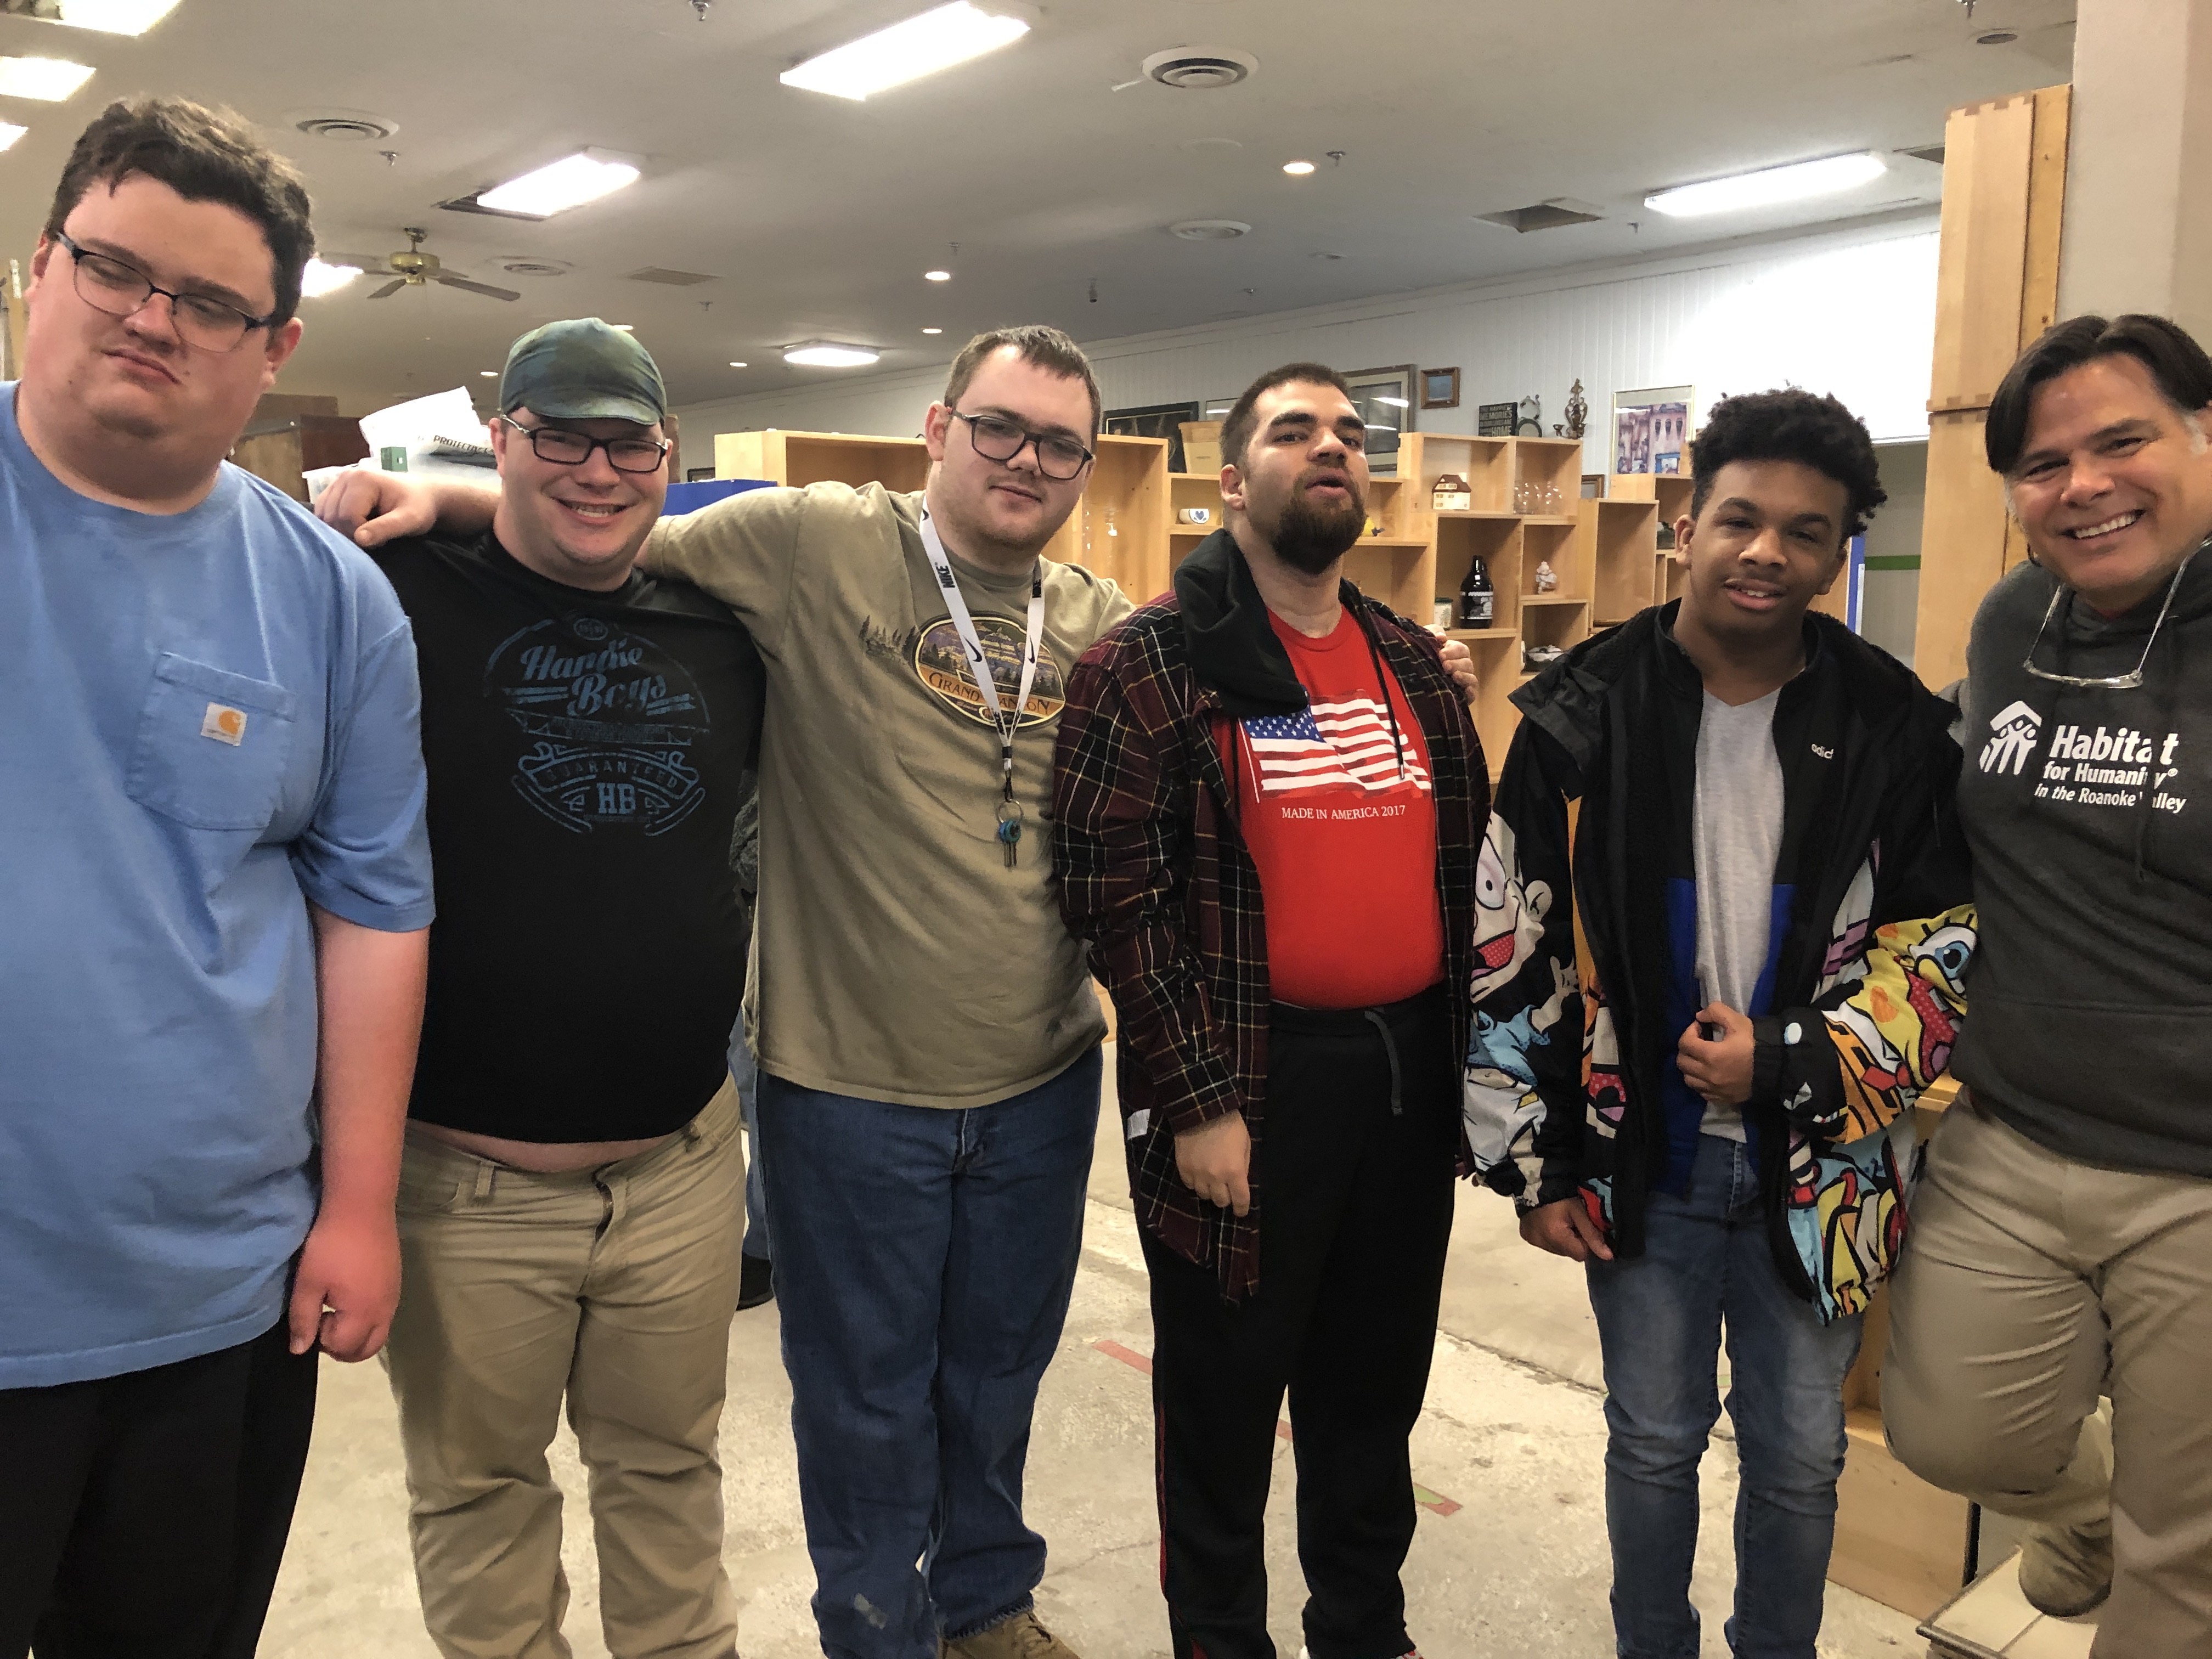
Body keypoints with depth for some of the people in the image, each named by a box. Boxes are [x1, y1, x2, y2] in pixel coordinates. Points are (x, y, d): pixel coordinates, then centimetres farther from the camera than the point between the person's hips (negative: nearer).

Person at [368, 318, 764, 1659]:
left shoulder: (715, 630, 5)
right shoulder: (410, 599, -8)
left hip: (684, 1163, 4)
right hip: (466, 1179, -3)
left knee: (669, 1464, 22)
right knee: (479, 1488, 17)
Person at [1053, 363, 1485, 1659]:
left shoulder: (1416, 666, 11)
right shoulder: (1153, 663, -8)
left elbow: (1466, 864, 15)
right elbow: (1118, 893, -13)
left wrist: (1469, 1056, 11)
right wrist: (1198, 1099, -16)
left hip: (1410, 1073, 6)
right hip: (1252, 1081, -5)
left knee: (1377, 1386, 21)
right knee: (1226, 1399, 11)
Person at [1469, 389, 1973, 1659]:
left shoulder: (1896, 731, -5)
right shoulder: (1585, 717, -7)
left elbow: (1944, 949, -2)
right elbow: (1510, 954, -5)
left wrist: (1792, 1065, -15)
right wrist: (1531, 1161, -4)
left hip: (1817, 1172, 1)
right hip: (1643, 1163, 0)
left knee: (1799, 1458, 16)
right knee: (1654, 1441, 16)